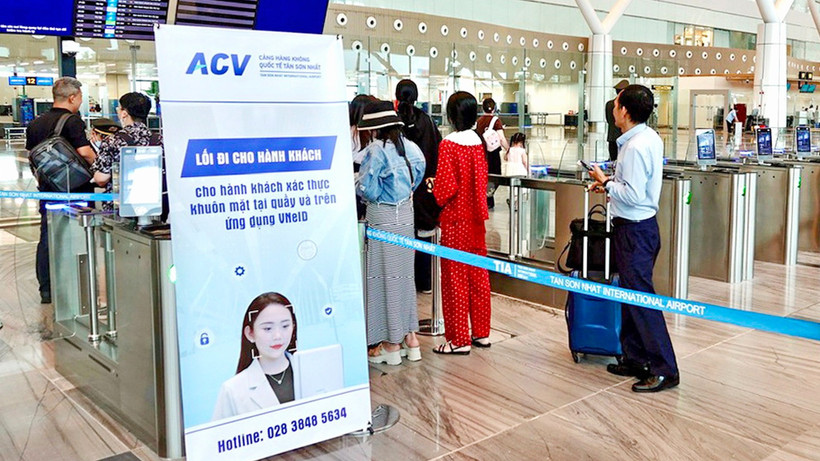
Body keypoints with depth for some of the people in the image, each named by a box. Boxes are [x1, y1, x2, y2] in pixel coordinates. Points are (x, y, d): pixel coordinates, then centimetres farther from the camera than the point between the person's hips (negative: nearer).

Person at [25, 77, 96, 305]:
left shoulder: (35, 124, 9)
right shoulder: (73, 121, -13)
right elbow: (85, 152, -23)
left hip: (47, 190, 6)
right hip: (75, 190, -6)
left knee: (47, 239, 11)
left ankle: (46, 290, 17)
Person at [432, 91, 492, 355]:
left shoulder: (448, 144, -15)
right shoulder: (478, 142, 4)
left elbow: (447, 186, -18)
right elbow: (482, 180, 10)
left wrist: (436, 197, 1)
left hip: (455, 219, -6)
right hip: (476, 217, 7)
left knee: (455, 277, 1)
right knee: (478, 274, 13)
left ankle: (459, 340, 7)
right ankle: (481, 333, 22)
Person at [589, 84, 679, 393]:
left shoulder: (635, 147, -21)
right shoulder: (650, 137, 9)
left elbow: (633, 196, -23)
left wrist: (606, 183, -10)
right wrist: (613, 182, 13)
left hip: (634, 230, -11)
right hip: (640, 225, 11)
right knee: (631, 295, 18)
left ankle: (664, 369, 2)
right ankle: (635, 359, 29)